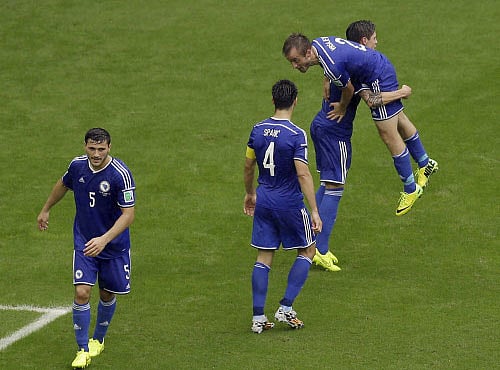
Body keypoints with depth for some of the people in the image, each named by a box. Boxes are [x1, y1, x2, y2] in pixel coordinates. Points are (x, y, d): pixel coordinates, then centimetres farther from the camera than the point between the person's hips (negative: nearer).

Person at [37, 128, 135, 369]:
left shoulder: (120, 174, -23)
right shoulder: (77, 165, -8)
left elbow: (128, 214, -24)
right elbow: (63, 184, 15)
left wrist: (104, 239, -35)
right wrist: (46, 209, 28)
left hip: (113, 246, -2)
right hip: (83, 243, 2)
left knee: (107, 296, 13)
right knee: (82, 293, -12)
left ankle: (98, 340, 39)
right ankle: (83, 350, -1)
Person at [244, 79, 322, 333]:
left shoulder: (258, 130, 0)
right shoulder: (296, 135, -17)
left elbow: (248, 166, 11)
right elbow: (303, 174, -20)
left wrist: (249, 193, 28)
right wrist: (314, 211, -17)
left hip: (264, 201, 5)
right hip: (290, 202, -5)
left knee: (264, 257, 10)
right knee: (307, 251, 13)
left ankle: (258, 318, 8)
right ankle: (286, 308, 6)